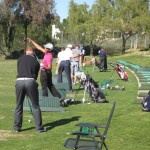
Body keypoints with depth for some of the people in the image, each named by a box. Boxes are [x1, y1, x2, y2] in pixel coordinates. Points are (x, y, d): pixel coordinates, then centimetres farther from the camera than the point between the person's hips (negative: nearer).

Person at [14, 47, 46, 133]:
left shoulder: (20, 59, 16)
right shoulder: (36, 62, 14)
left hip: (19, 81, 2)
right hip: (30, 81, -1)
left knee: (19, 106, 14)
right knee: (36, 106, 8)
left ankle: (17, 127, 19)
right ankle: (39, 127, 10)